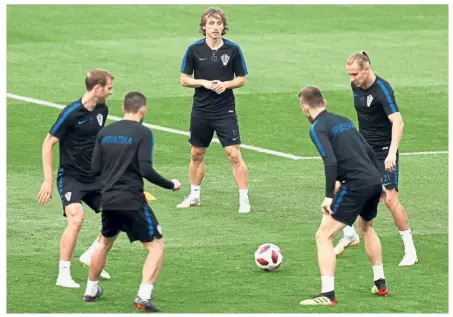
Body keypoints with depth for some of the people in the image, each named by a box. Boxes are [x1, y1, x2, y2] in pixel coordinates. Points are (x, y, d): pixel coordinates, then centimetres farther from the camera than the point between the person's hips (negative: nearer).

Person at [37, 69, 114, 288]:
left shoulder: (101, 110, 5)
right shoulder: (71, 113, -17)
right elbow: (48, 143, -12)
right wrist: (48, 181, -15)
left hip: (94, 179, 7)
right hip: (70, 177, -7)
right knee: (76, 219, -25)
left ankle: (91, 255, 19)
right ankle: (63, 275, -16)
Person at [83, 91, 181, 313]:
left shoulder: (105, 132, 6)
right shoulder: (143, 133, -9)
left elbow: (95, 168, 7)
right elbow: (146, 170, -16)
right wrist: (171, 185, -3)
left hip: (109, 200, 6)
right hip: (133, 201, -6)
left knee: (104, 244, 29)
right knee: (156, 247, 1)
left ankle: (91, 291, 37)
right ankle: (143, 296, -14)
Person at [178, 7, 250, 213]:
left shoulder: (233, 49, -4)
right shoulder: (194, 49, -2)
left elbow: (241, 79, 4)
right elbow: (184, 80, 3)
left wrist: (226, 84, -15)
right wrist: (204, 83, -14)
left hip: (225, 111, -2)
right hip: (201, 111, 2)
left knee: (234, 155, -10)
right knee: (197, 155, 13)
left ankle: (244, 199, -3)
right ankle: (194, 196, 30)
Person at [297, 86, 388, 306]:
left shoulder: (318, 129, -5)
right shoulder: (343, 120, 19)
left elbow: (330, 161, -18)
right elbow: (368, 151, 22)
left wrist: (328, 196, -18)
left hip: (355, 186, -8)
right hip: (374, 181, 8)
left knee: (324, 236, -4)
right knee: (366, 228, 34)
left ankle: (328, 294, -13)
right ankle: (380, 284, 39)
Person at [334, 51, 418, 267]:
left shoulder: (382, 90, -23)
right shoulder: (355, 86, 0)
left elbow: (398, 122, -32)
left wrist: (391, 154, -41)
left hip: (383, 152, -7)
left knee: (390, 199, -11)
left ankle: (410, 250, 1)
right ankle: (350, 236, 24)